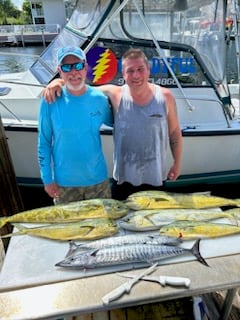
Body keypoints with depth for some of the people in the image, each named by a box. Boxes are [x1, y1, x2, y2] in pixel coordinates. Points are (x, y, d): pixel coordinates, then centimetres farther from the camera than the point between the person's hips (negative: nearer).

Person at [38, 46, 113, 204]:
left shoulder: (99, 98, -8)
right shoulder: (50, 101, -12)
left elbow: (112, 122, 13)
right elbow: (44, 143, -5)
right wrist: (47, 179, -5)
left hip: (97, 178, 2)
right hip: (63, 181, -1)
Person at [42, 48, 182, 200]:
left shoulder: (165, 96, -7)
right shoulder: (115, 94, -10)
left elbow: (175, 133, 3)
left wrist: (177, 163, 7)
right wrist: (59, 81, -19)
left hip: (155, 178, 1)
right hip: (123, 178, 0)